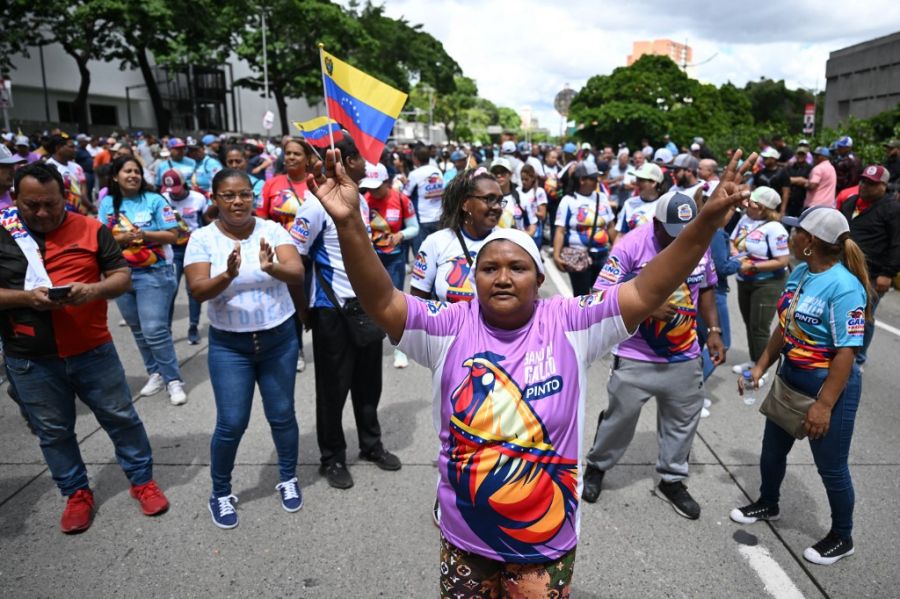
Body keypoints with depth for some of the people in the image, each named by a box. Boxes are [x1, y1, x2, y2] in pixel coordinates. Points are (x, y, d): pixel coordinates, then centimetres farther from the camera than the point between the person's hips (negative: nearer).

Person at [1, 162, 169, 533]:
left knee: (121, 418, 10)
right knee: (53, 432, 15)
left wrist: (93, 289, -21)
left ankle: (142, 481, 28)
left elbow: (123, 277, -1)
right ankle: (77, 494, 34)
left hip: (94, 351, 0)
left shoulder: (90, 229, -3)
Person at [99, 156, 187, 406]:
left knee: (155, 330, -10)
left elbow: (172, 235, -7)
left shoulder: (155, 200, -4)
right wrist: (122, 238, -14)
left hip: (154, 273, -4)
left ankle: (173, 380, 1)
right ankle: (156, 373, 25)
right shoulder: (107, 203, 5)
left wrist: (144, 234, -20)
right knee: (138, 330, 11)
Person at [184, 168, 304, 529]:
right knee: (231, 423, 1)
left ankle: (288, 479, 34)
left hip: (279, 339, 1)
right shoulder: (202, 239, -6)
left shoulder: (272, 230, -6)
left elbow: (298, 275, -18)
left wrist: (272, 268, -39)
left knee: (282, 415, 11)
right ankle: (220, 493, 25)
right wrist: (228, 275, -37)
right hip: (229, 344, -1)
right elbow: (198, 291, -17)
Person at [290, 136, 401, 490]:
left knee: (368, 380, 17)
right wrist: (303, 309, -8)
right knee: (333, 386, 7)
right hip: (332, 308, -7)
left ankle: (371, 445, 34)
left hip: (367, 303, 7)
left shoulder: (362, 201, 9)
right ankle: (332, 458, 24)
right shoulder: (318, 204, -15)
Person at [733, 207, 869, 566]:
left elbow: (846, 352, -25)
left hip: (829, 385, -8)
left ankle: (842, 537, 34)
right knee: (772, 449, 22)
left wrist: (824, 405, -25)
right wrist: (761, 367, 11)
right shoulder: (800, 272, -1)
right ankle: (768, 505, 47)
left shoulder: (843, 286, -25)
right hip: (790, 378, 8)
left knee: (830, 466, 10)